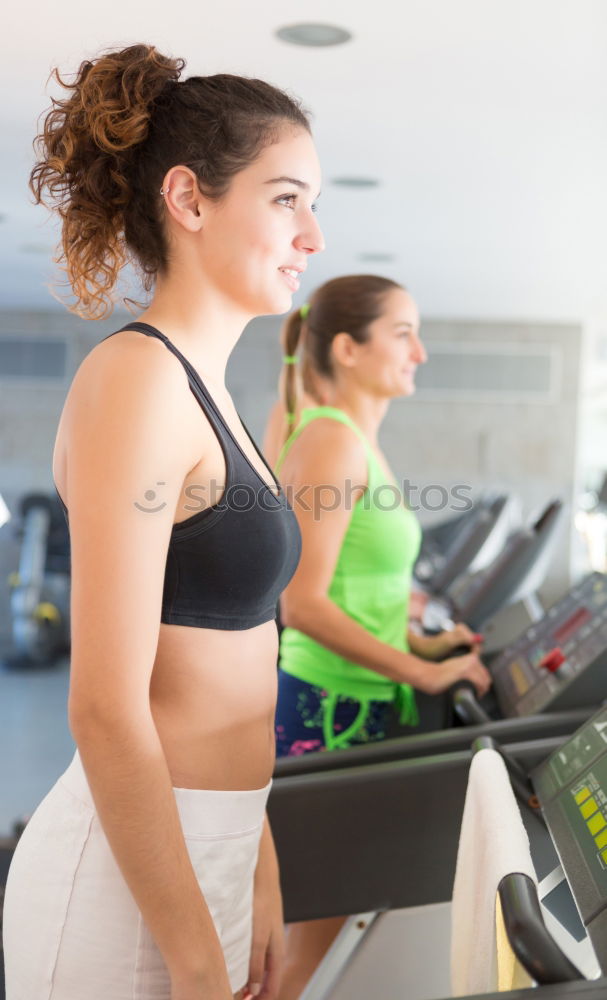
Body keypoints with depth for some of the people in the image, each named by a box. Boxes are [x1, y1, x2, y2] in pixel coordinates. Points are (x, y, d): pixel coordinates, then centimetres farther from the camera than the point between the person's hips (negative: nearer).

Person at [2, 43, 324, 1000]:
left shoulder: (203, 388, 10)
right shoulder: (135, 378, -18)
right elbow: (108, 712, -22)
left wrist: (260, 880, 15)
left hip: (204, 852, 8)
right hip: (129, 879, -8)